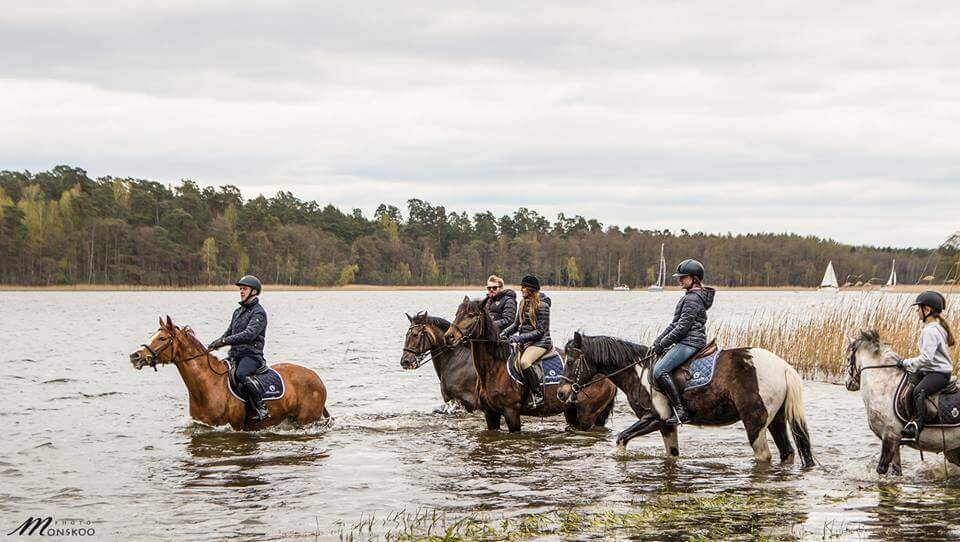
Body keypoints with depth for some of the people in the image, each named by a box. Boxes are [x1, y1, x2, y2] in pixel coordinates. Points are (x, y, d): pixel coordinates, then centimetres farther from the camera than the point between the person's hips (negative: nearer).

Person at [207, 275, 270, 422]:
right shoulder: (238, 311, 20)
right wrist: (217, 343, 4)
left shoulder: (258, 312, -8)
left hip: (252, 355, -9)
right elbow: (229, 332, 25)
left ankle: (261, 408, -29)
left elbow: (249, 334, -22)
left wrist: (225, 341, -28)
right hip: (236, 355, 9)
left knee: (241, 374, -36)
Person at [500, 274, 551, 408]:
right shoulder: (523, 303, 11)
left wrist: (520, 338, -22)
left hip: (540, 342, -9)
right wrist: (505, 333, 2)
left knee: (524, 361, -32)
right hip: (525, 342, 9)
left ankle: (538, 395, -23)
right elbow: (517, 324, 20)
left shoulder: (542, 305, -14)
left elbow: (540, 331, -17)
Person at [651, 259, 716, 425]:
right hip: (687, 343, 11)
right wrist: (657, 341, 13)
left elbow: (682, 327, -17)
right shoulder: (691, 297, 20)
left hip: (690, 343, -11)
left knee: (659, 370, -22)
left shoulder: (692, 299, -13)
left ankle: (680, 411, -25)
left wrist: (662, 344, -11)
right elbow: (675, 324, 21)